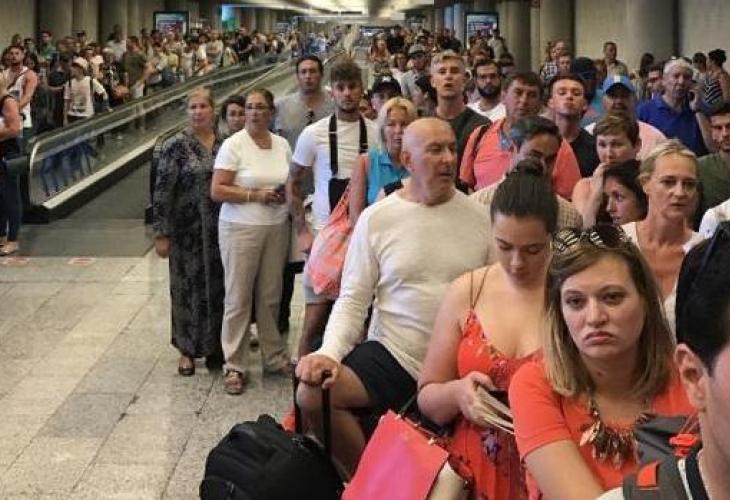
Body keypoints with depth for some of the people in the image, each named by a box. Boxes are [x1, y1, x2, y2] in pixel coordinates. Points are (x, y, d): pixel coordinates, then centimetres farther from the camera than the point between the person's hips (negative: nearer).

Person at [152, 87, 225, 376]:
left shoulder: (224, 144, 5)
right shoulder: (177, 146, -7)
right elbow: (162, 191, -8)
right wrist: (161, 233, -12)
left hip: (219, 230, 4)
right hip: (187, 231, -4)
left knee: (217, 286, 9)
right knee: (187, 287, 5)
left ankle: (214, 346, 24)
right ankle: (187, 349, 17)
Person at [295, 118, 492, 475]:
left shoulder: (479, 216, 2)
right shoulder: (376, 219, 1)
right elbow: (352, 301, 1)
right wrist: (329, 352, -17)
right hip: (392, 355, 0)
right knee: (312, 394, -21)